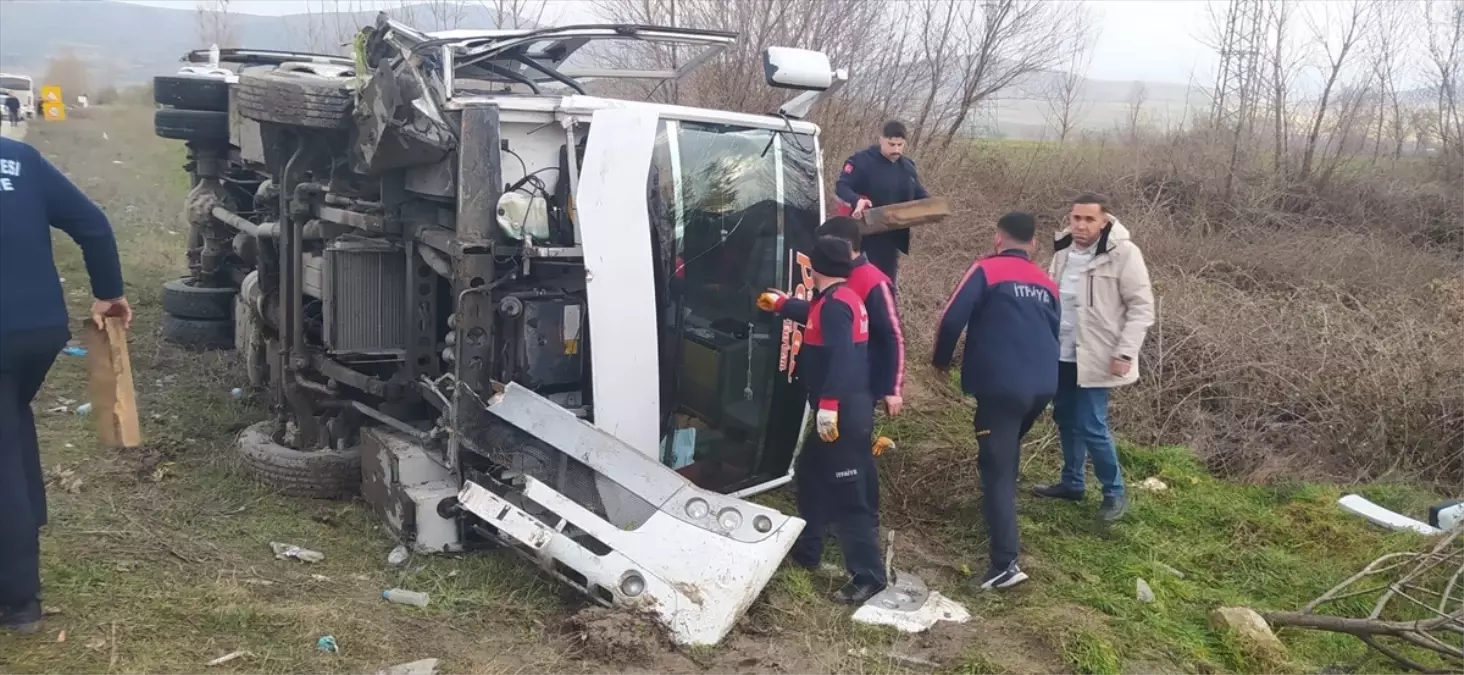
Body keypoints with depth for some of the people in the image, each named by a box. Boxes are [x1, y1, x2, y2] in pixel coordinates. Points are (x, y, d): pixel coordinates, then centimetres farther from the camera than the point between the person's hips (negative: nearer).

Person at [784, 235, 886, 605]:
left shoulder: (835, 303, -17)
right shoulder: (837, 300, 15)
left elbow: (841, 357, -28)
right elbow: (815, 318, 38)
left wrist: (829, 406, -32)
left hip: (843, 411, -11)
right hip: (839, 409, 11)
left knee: (848, 494, -8)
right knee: (810, 474, 22)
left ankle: (868, 577, -4)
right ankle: (806, 551, 35)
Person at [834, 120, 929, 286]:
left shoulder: (907, 166, 11)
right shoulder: (862, 161, -11)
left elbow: (918, 193, 20)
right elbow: (841, 186, -17)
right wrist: (857, 200, -38)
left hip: (892, 237, 7)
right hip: (865, 236, -7)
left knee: (888, 283, 13)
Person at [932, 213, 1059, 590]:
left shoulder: (986, 270, 0)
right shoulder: (1047, 284, 18)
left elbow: (952, 318, -8)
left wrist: (941, 360, 9)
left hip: (1001, 385, -6)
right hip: (1043, 384, 6)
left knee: (997, 469, -6)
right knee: (1008, 455, 30)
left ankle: (1006, 564, -13)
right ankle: (1003, 512, 44)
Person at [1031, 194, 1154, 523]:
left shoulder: (1123, 253, -14)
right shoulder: (1063, 249, 5)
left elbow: (1142, 307, -13)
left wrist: (1125, 352, -18)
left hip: (1095, 357, -7)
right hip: (1061, 353, 7)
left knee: (1091, 427, -5)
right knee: (1066, 420, 16)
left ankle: (1115, 492, 13)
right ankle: (1072, 482, 34)